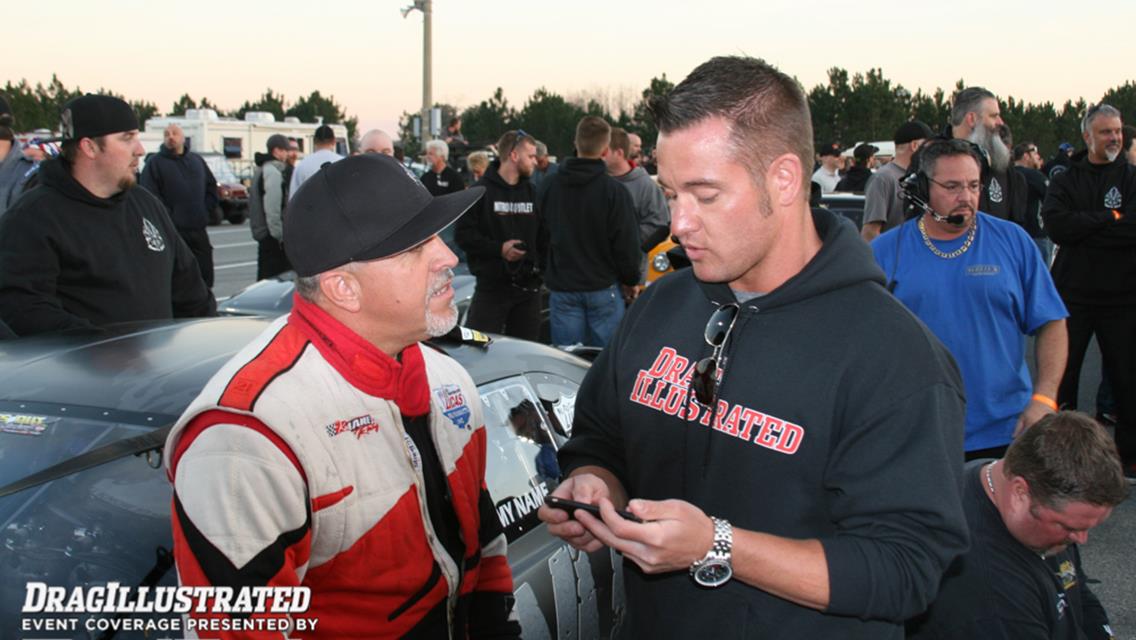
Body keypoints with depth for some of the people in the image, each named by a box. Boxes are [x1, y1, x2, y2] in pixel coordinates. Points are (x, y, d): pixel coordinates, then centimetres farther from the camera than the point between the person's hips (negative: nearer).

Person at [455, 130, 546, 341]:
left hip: (529, 287, 5)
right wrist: (498, 248, -17)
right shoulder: (482, 191, -4)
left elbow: (544, 236, 15)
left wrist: (542, 266, -1)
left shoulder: (532, 193, 13)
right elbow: (463, 234, -9)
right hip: (491, 286, -5)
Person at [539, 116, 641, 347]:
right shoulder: (614, 191, -13)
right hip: (604, 289, -3)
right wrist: (631, 280, 7)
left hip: (561, 287, 3)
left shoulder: (550, 185, 0)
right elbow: (627, 243, -8)